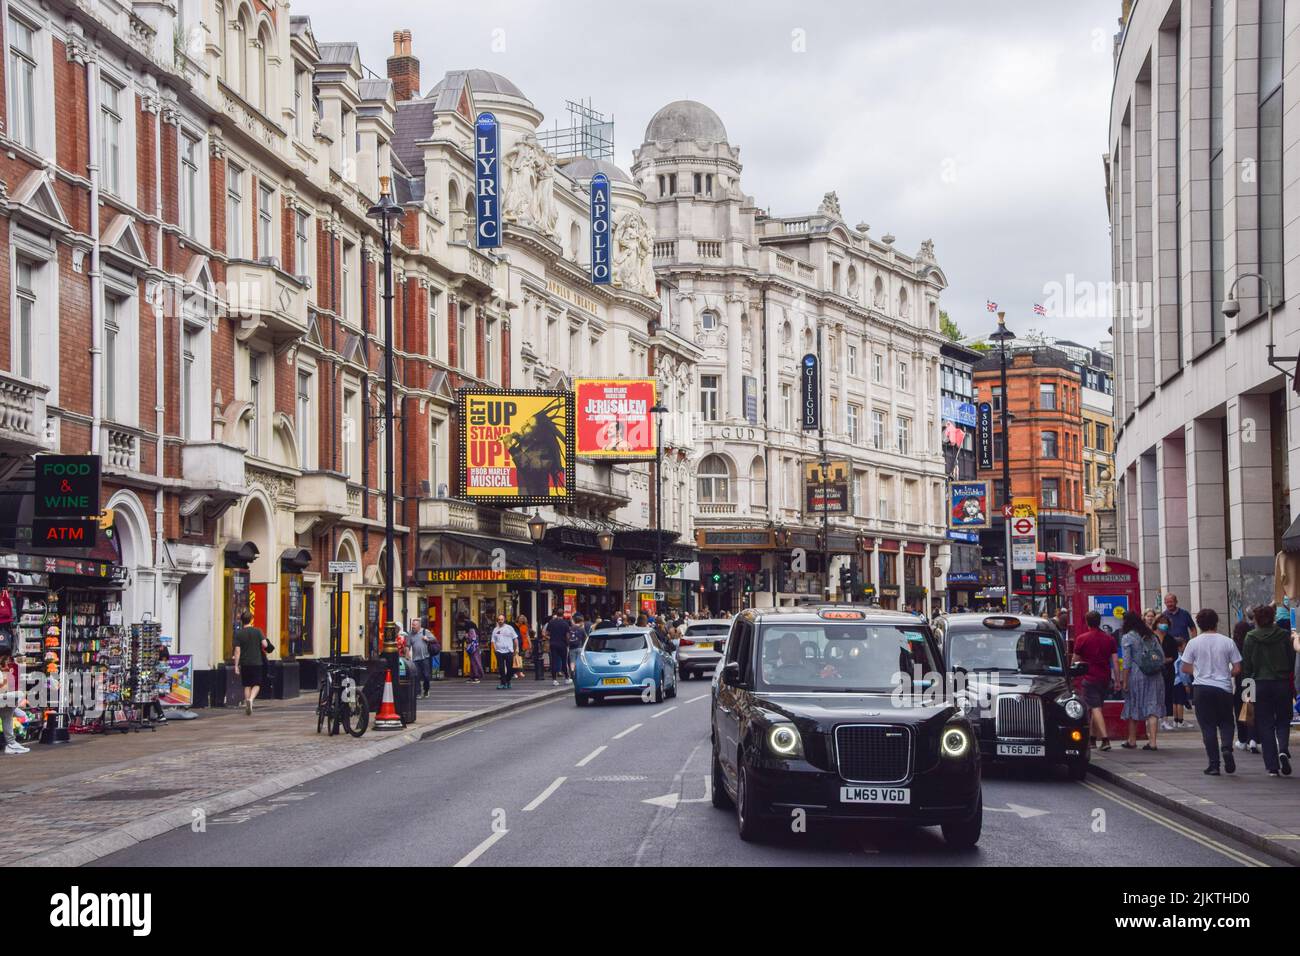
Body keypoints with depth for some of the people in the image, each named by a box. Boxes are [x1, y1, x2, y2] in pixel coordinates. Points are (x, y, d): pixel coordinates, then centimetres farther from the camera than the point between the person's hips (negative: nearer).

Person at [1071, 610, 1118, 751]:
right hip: (1105, 678, 5)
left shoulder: (1081, 639, -4)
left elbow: (1076, 660, 5)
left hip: (1090, 677, -5)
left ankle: (1105, 739, -21)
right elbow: (1115, 661, 4)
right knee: (1096, 707, 17)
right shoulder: (1109, 639, 7)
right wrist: (1117, 680, 7)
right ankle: (1093, 738, 21)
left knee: (1095, 708, -9)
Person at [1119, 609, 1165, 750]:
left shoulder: (1127, 638, -5)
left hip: (1136, 675, -4)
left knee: (1133, 707, 10)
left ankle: (1132, 740, 20)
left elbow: (1127, 663, -9)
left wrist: (1124, 681, -7)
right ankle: (1152, 741, -6)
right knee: (1153, 708, 1)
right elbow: (1162, 655, 11)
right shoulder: (1151, 636, 12)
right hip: (1155, 675, 4)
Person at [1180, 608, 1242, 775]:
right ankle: (1227, 747, -14)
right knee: (1226, 723, 14)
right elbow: (1237, 669, -1)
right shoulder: (1227, 642, -2)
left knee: (1208, 726, 4)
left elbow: (1185, 668, 0)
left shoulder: (1193, 643, -4)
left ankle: (1214, 764, 1)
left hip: (1203, 688, -1)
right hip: (1224, 688, 1)